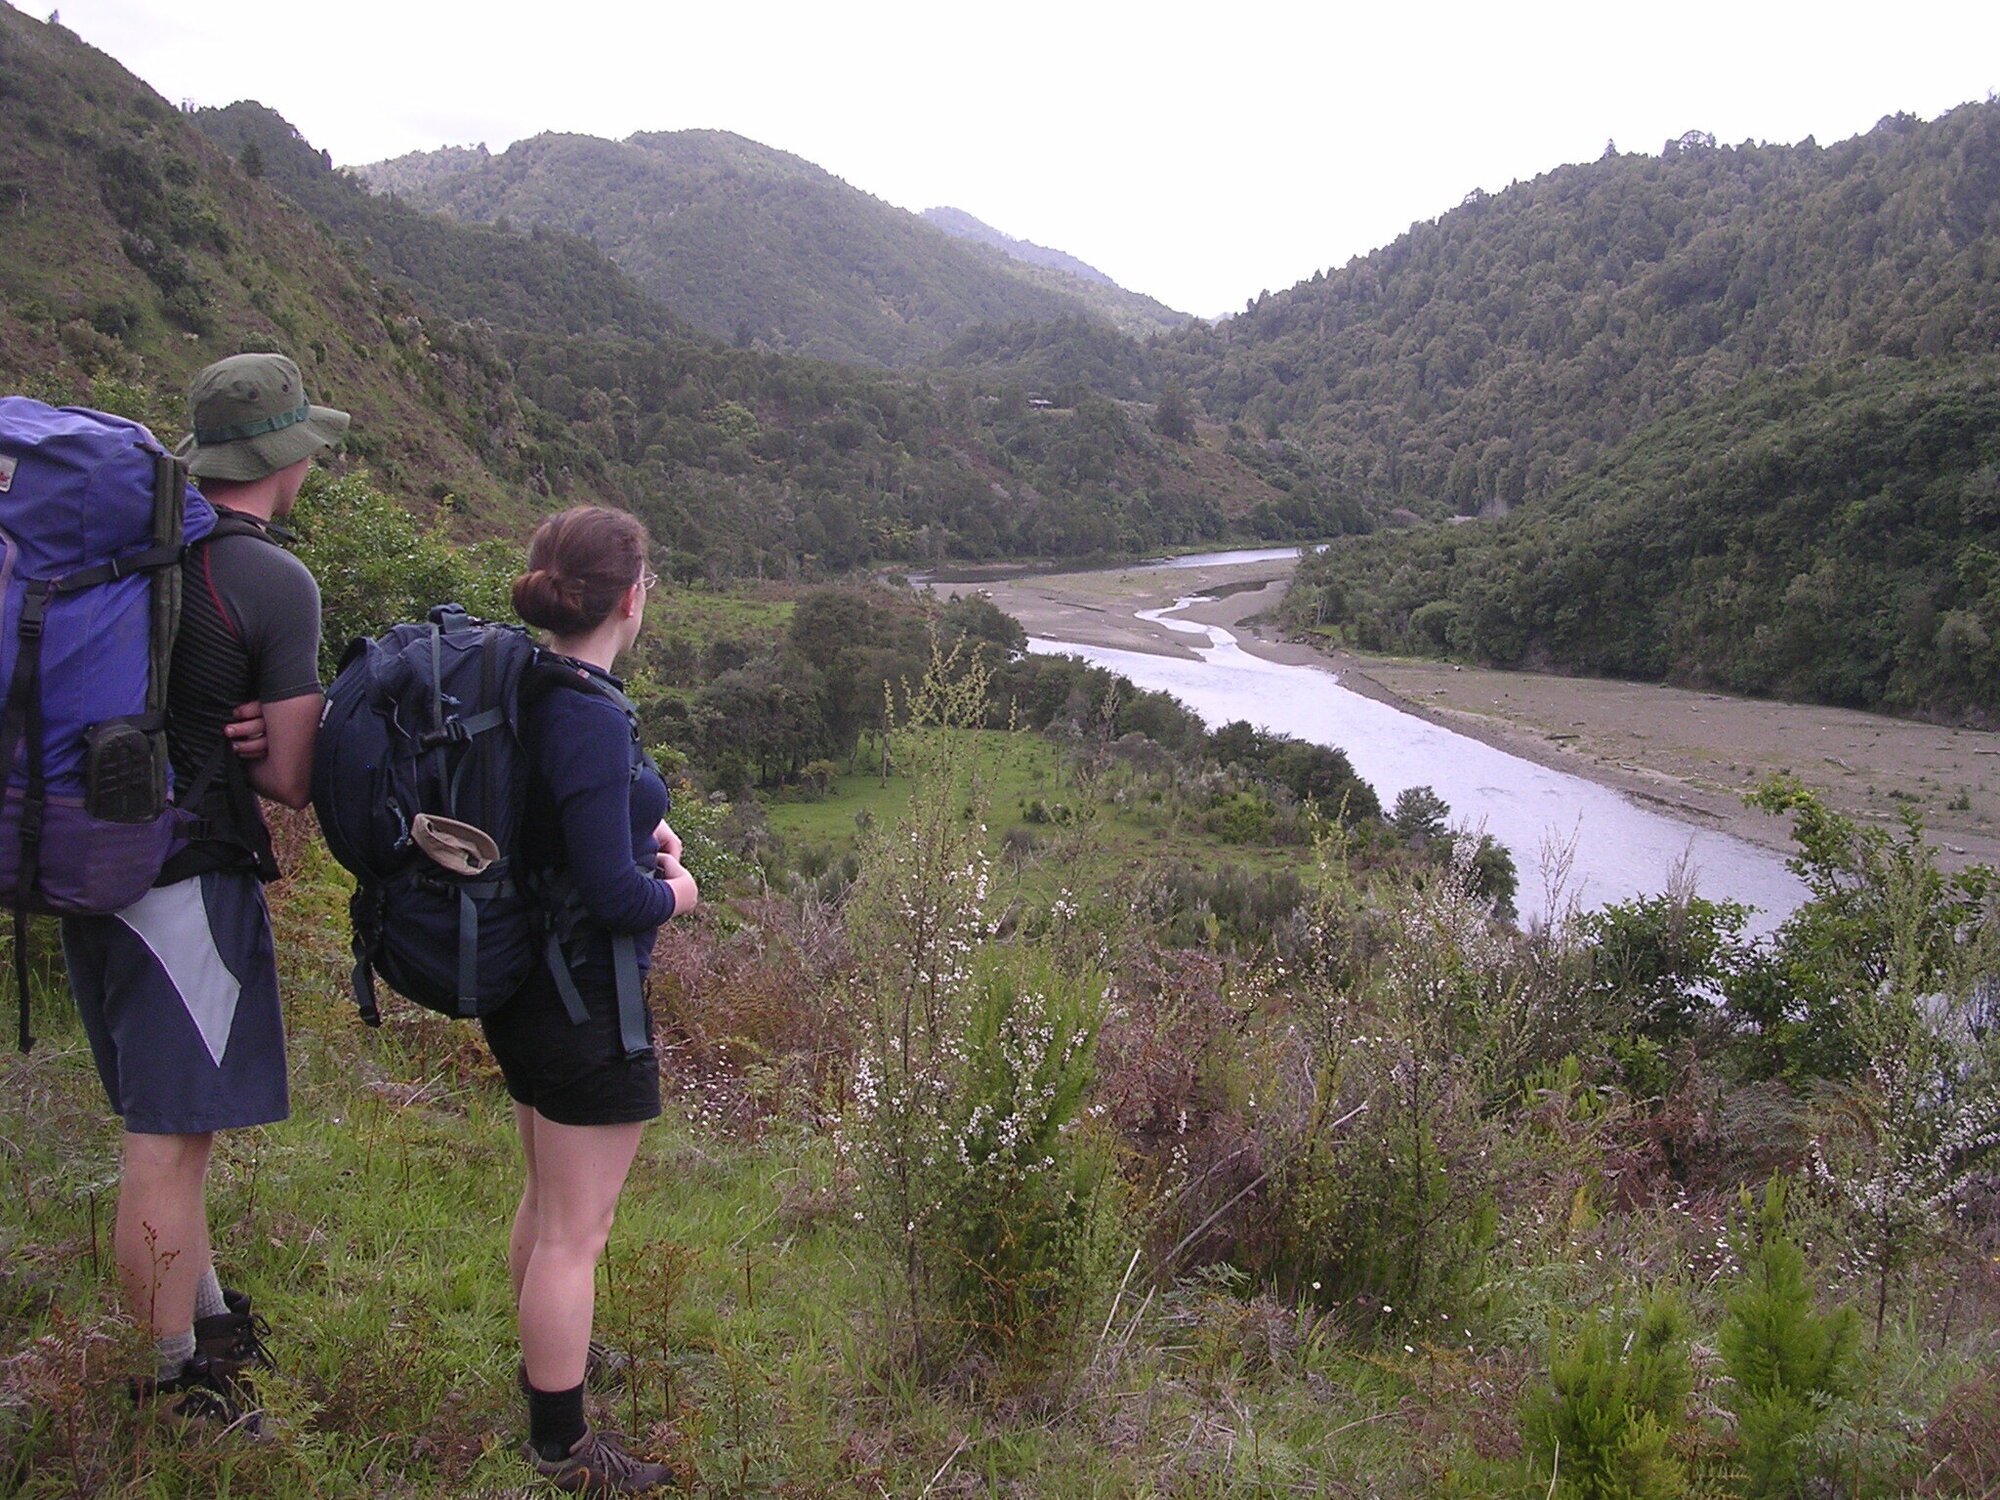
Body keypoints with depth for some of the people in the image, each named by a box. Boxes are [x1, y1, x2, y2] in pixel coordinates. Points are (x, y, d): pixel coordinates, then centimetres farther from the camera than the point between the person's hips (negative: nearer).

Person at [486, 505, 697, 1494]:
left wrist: (639, 828, 7)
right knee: (576, 1228, 5)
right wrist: (674, 893, -7)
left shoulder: (524, 689, 2)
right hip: (585, 1003, -10)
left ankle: (546, 1362, 49)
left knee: (548, 1198, 28)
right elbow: (611, 895, -26)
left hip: (518, 991, 10)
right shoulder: (591, 719, -26)